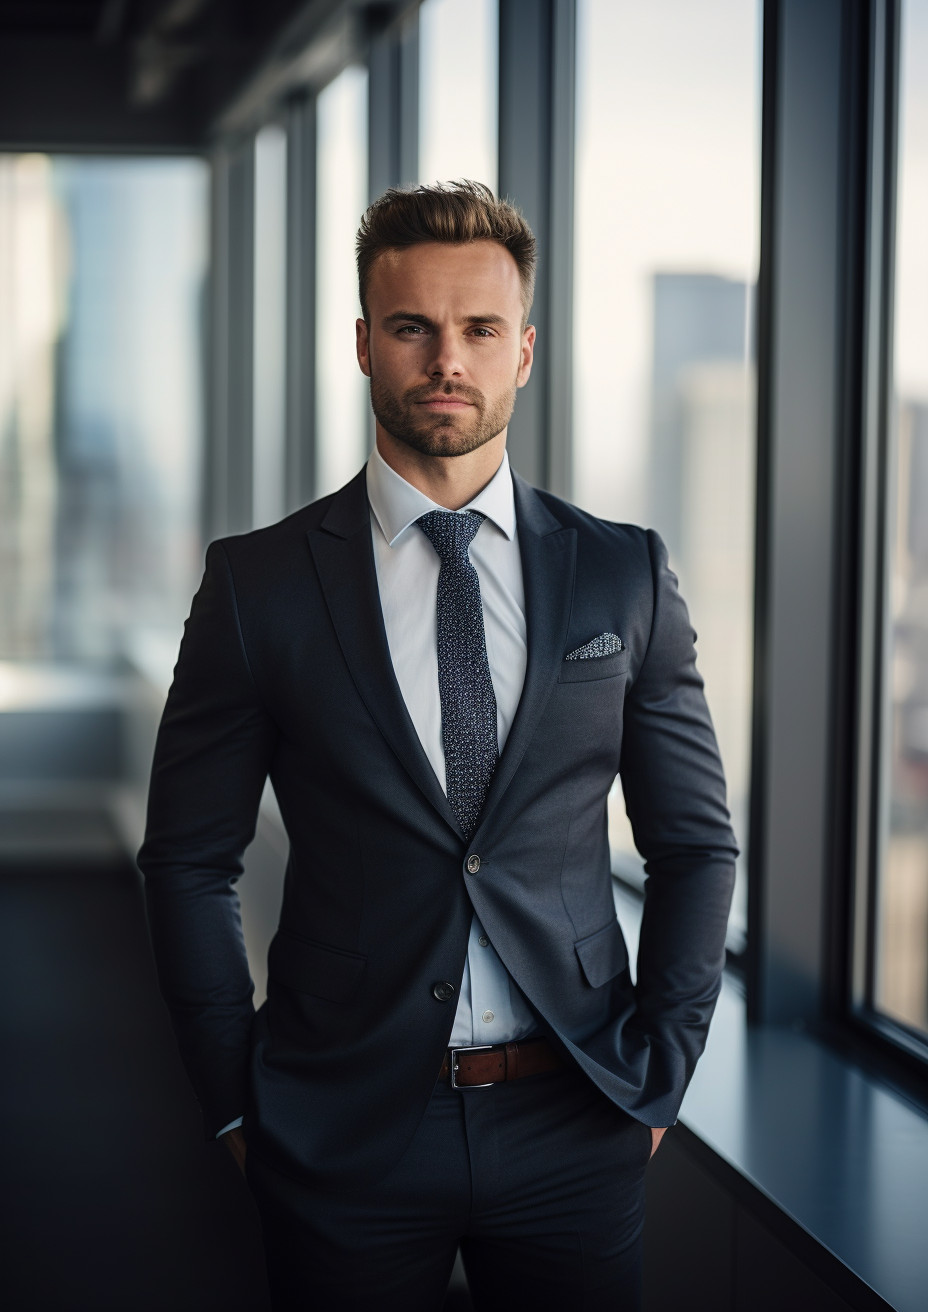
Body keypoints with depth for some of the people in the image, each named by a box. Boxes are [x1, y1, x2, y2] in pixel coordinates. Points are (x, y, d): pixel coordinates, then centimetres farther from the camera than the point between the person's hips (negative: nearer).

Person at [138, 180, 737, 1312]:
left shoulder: (624, 576, 3)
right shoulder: (260, 583, -2)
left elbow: (696, 843, 8)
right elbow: (188, 861, 2)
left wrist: (656, 1074, 2)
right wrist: (235, 1103, -2)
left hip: (572, 1133, 1)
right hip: (345, 1133, -1)